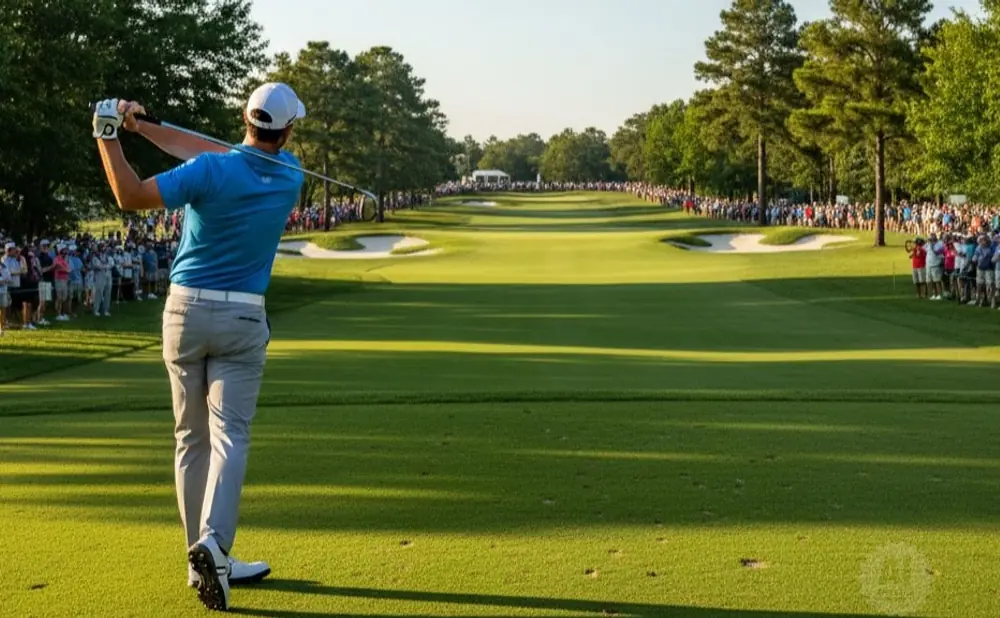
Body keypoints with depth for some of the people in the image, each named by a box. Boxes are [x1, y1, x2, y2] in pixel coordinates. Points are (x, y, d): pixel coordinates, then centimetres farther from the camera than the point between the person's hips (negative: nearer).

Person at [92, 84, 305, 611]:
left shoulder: (211, 171, -12)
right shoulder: (290, 177, 0)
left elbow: (131, 197, -17)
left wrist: (109, 135, -7)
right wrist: (142, 126, 6)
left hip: (186, 311, 0)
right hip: (243, 317, 0)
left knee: (192, 438, 9)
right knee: (229, 434, -4)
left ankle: (206, 558, 14)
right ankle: (213, 542, -25)